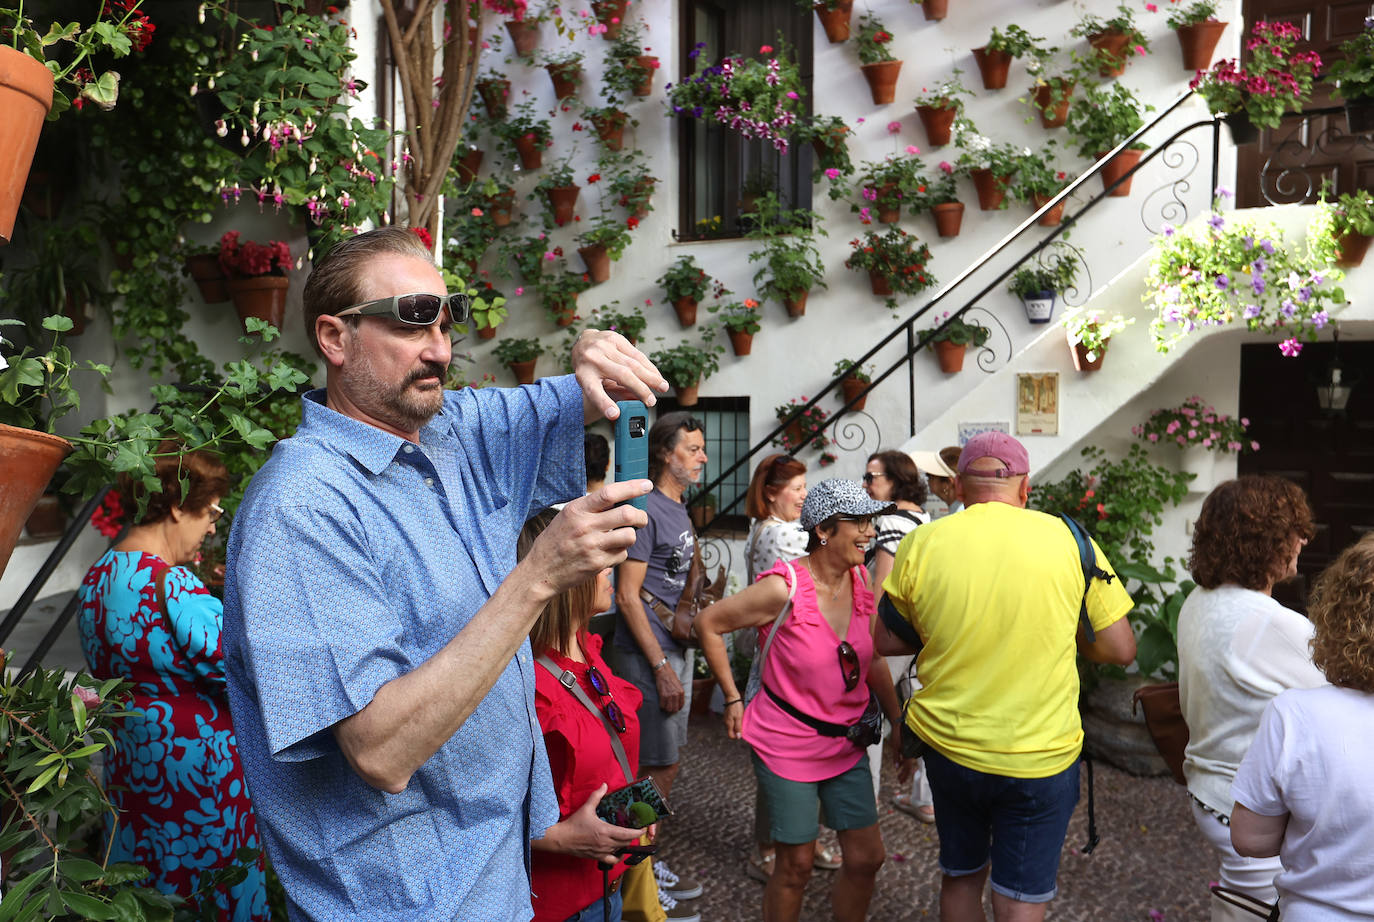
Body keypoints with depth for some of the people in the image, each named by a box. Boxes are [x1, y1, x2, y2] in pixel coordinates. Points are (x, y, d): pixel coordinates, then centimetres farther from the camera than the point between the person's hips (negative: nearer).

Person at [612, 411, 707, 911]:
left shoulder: (679, 509, 13)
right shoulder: (645, 508, -15)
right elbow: (627, 596, -17)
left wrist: (681, 657, 15)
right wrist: (662, 668, -18)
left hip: (676, 648, 9)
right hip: (647, 653, -9)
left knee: (667, 761, 16)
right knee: (658, 767, -2)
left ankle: (651, 865, 30)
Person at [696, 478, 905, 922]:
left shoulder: (862, 580, -4)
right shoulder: (784, 589, -22)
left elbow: (872, 660, 9)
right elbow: (708, 623, -13)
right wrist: (733, 699, -10)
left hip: (846, 745, 6)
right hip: (788, 747, -5)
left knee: (866, 857, 10)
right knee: (797, 865, 7)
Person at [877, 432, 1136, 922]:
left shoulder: (921, 544, -8)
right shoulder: (1068, 540, -10)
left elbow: (887, 640, 2)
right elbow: (1121, 649, -4)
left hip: (947, 746, 2)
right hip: (1041, 753, -1)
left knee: (960, 875, 24)